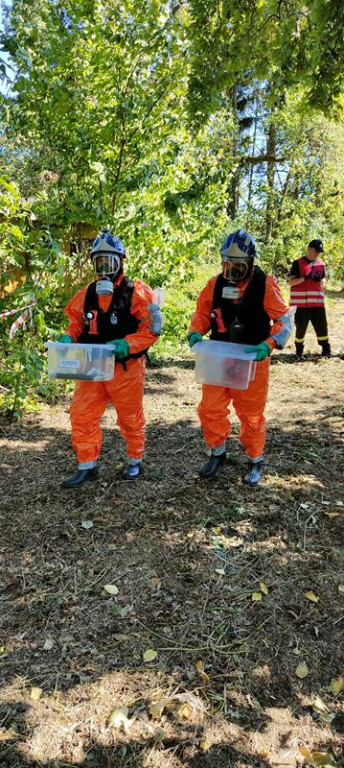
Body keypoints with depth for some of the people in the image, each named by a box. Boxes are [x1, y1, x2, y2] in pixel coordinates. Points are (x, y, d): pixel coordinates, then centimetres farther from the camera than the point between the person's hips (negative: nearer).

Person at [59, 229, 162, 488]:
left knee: (130, 418, 11)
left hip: (126, 369, -5)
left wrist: (127, 344, -26)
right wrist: (68, 337, -5)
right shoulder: (87, 294, 6)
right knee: (81, 415, 3)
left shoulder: (136, 292, -10)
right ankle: (88, 466, 17)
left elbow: (153, 328, -14)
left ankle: (136, 460, 32)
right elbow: (76, 322, 16)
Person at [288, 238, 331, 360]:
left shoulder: (321, 264, 12)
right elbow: (291, 282, -8)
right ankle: (299, 353, 15)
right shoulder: (298, 263, -3)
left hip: (317, 301, 4)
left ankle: (326, 350, 18)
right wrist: (305, 278, -22)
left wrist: (319, 280, -3)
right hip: (301, 302, -4)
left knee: (322, 326, 6)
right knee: (301, 328, 3)